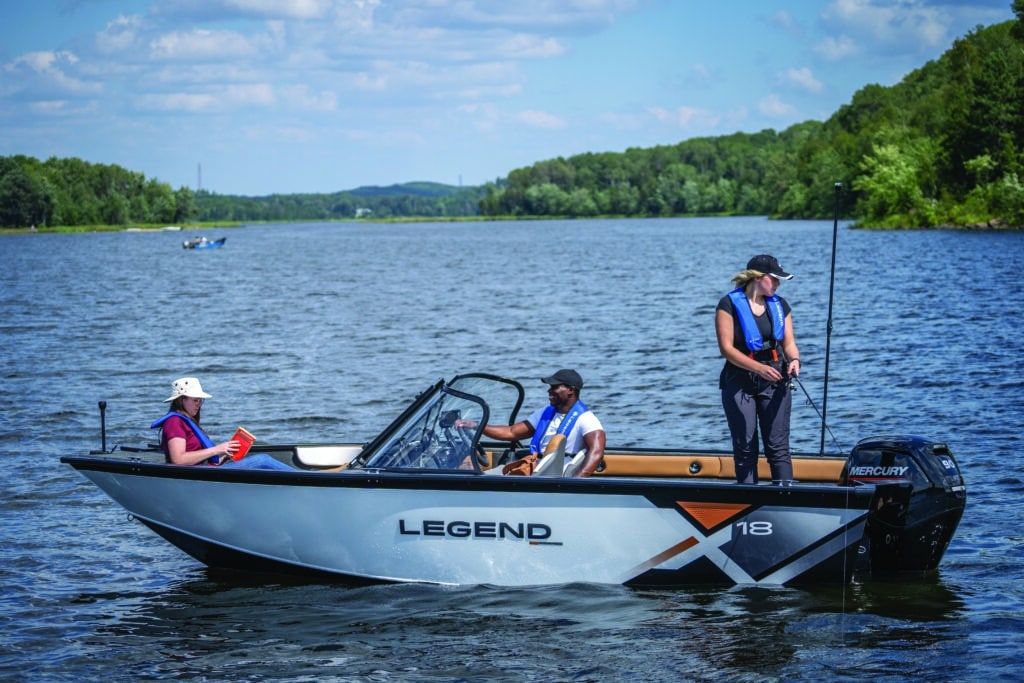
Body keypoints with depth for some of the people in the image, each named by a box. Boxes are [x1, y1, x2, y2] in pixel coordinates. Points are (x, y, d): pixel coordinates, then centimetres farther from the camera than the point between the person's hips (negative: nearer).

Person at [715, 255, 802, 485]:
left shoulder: (780, 305, 9)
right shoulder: (729, 304, -6)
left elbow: (788, 342, 8)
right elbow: (726, 348, -13)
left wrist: (794, 359, -16)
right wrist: (759, 368, -24)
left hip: (774, 381, 3)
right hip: (739, 382, -3)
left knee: (778, 446, -3)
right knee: (744, 448, 2)